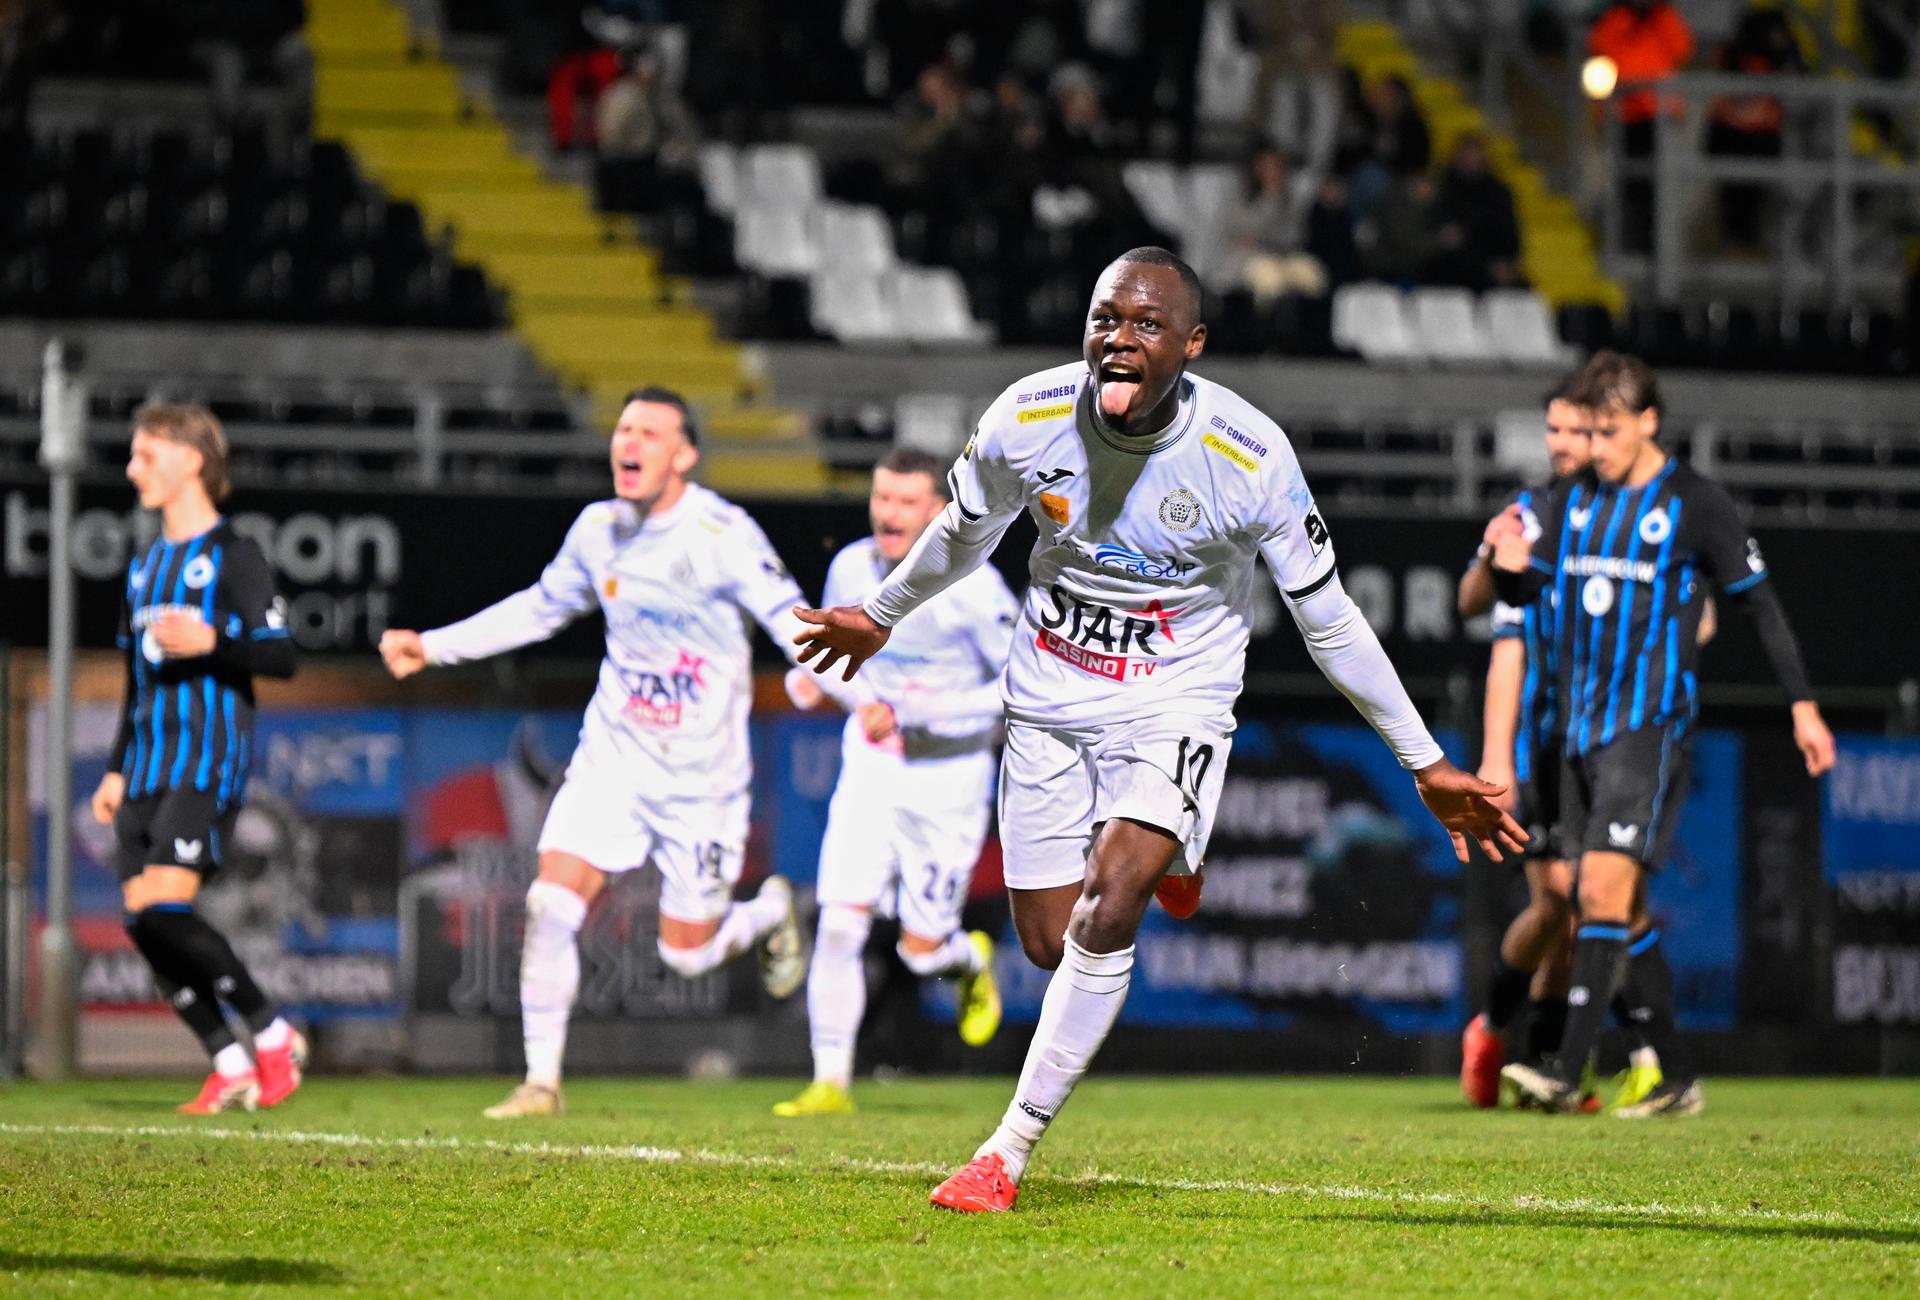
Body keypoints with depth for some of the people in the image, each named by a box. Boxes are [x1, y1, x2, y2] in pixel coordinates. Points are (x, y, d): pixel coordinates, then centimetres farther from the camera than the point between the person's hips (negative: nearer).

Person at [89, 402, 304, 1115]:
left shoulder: (232, 556, -3)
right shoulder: (146, 564, 21)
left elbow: (280, 655, -8)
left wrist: (211, 641, -23)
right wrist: (117, 768, 21)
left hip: (208, 759, -8)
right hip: (150, 763, 8)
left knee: (164, 908, -20)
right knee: (142, 921, -3)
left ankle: (272, 1033, -6)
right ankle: (231, 1065, 2)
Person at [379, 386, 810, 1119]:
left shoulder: (723, 535, -14)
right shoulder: (598, 529, 3)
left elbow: (790, 618, -17)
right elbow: (543, 606, 20)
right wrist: (434, 647, 17)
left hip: (700, 771, -4)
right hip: (614, 751, 4)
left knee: (686, 953, 2)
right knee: (551, 905, -13)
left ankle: (769, 911, 37)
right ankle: (541, 1081, -4)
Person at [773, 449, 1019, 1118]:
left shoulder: (972, 586, -17)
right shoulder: (850, 568, -2)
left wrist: (911, 713, -23)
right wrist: (807, 676, -8)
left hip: (948, 779, -3)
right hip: (870, 768, 3)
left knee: (920, 951, 0)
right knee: (839, 926, -12)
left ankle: (970, 960, 37)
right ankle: (831, 1082, -4)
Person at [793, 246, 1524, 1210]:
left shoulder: (1250, 458, -20)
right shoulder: (1027, 419, -14)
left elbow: (1328, 621, -8)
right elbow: (965, 536, 10)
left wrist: (1426, 764, -5)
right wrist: (881, 618, 25)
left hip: (1176, 703, -3)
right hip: (1049, 698, 3)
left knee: (1103, 917, -22)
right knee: (1050, 945, 5)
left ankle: (1008, 1154, -12)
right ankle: (1160, 863, 41)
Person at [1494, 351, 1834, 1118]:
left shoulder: (1695, 504, -4)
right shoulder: (1574, 499, 12)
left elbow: (1757, 601, 2)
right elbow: (1522, 590, 19)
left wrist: (1803, 703, 0)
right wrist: (1509, 567, -6)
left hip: (1651, 722, -6)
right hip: (1583, 724, 7)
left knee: (1604, 888, -18)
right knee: (1620, 909, 7)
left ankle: (1568, 1071, -24)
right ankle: (1675, 1081, 15)